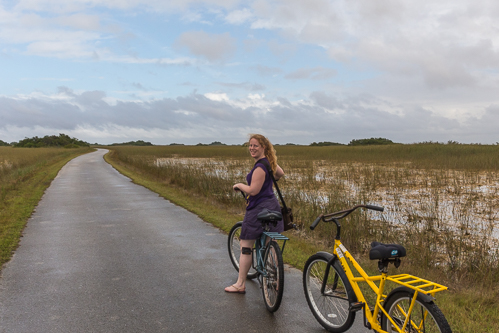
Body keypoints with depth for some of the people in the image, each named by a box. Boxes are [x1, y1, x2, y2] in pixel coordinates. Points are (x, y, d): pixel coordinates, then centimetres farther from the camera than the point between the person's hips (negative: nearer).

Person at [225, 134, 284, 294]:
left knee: (245, 246, 2)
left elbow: (253, 191, -24)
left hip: (258, 209, -9)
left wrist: (239, 185, -8)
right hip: (272, 206, 10)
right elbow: (280, 173, 27)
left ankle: (240, 285, 10)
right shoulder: (270, 162, 8)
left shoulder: (260, 167, -20)